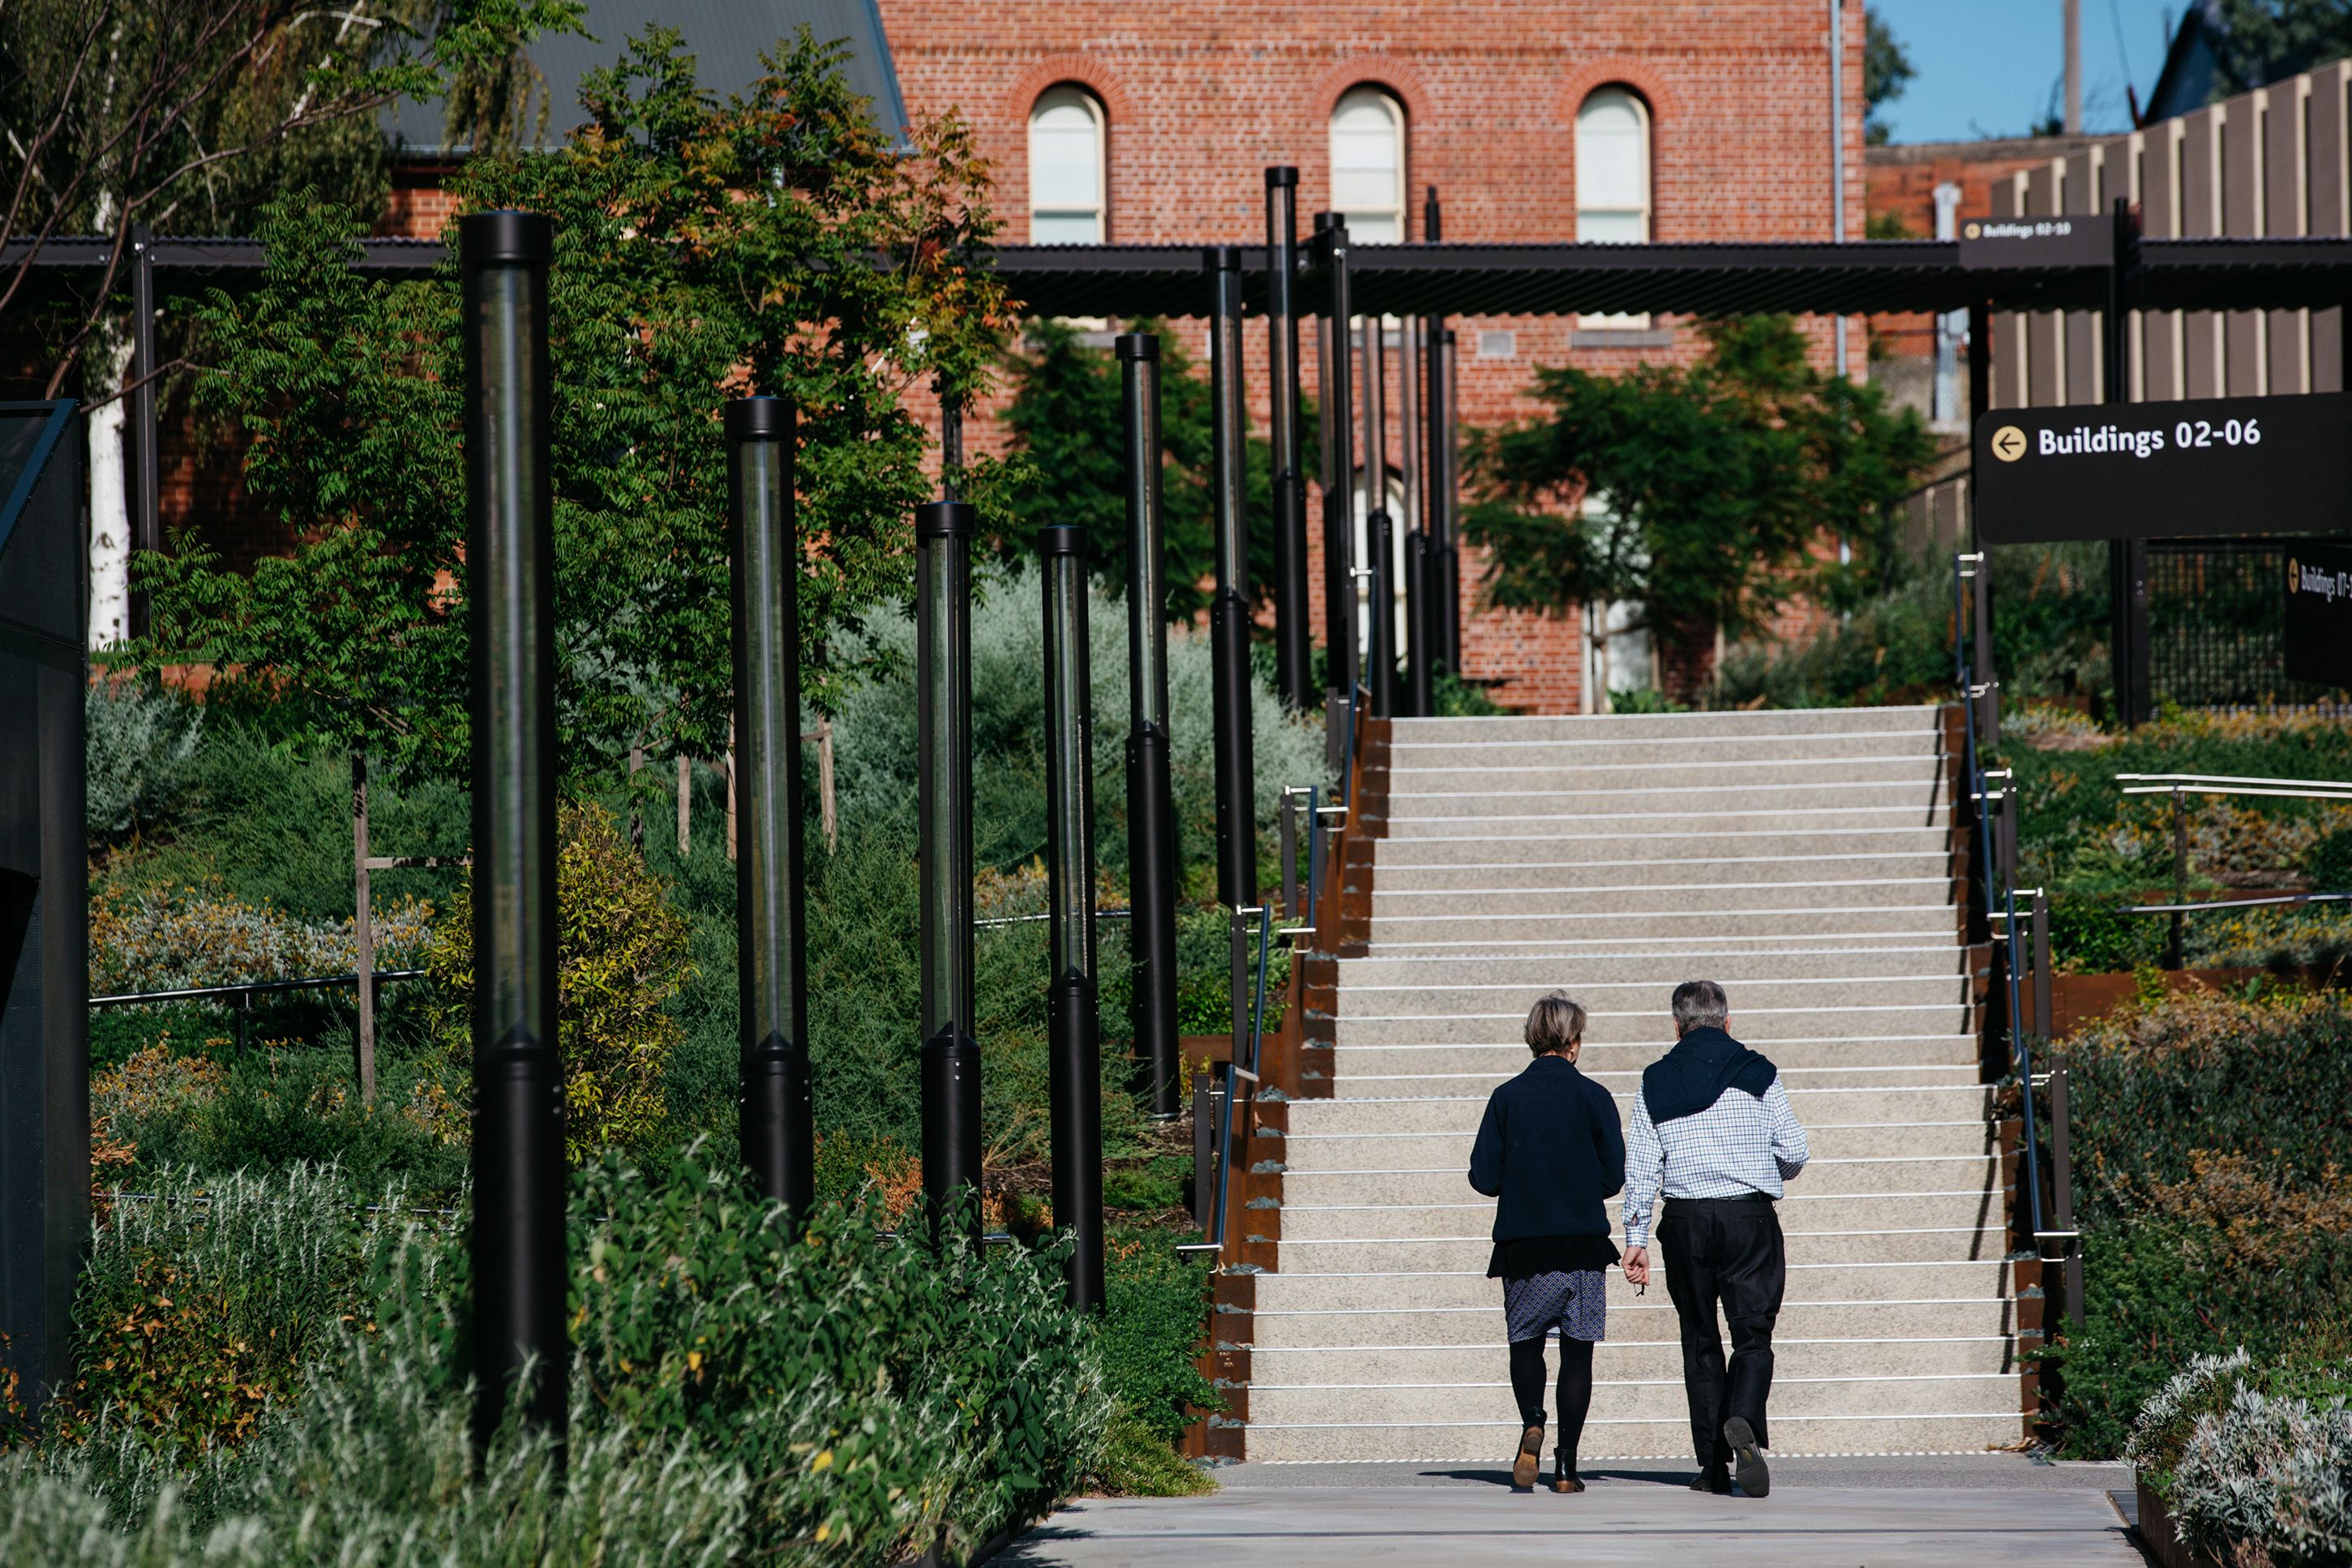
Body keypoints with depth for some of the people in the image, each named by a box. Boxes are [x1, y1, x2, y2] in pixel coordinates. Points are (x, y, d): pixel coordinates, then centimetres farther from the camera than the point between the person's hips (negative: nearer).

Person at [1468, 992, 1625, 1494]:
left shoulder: (1506, 1098, 0)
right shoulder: (1593, 1097, -2)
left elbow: (1484, 1178, -1)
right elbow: (1614, 1176, 0)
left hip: (1523, 1243, 1)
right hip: (1584, 1245, -1)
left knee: (1526, 1343, 14)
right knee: (1577, 1350, 6)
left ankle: (1532, 1424, -14)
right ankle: (1566, 1466, 2)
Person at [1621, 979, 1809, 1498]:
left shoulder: (1655, 1083, 5)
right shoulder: (1759, 1075, 3)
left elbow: (1640, 1166, 1)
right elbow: (1794, 1153, 3)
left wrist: (1635, 1237, 3)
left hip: (1686, 1221, 1)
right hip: (1750, 1219, -1)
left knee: (1700, 1342, 10)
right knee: (1753, 1334, 0)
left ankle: (1713, 1463, 8)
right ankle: (1743, 1421, -29)